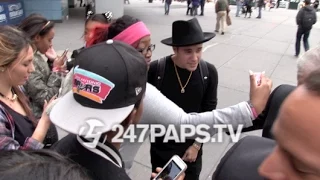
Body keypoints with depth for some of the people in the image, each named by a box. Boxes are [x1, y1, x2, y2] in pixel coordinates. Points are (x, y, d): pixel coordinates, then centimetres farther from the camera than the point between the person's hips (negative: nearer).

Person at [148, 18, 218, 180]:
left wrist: (197, 145, -3)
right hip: (161, 146, -1)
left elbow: (209, 114, -5)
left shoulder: (209, 72, -13)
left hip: (192, 146, 2)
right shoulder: (155, 69, -21)